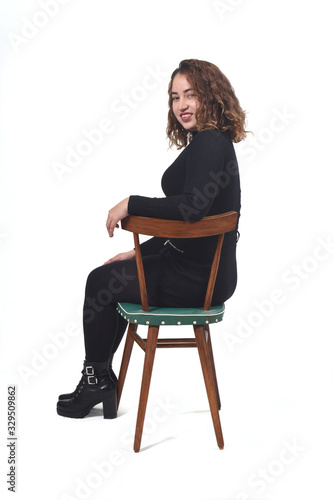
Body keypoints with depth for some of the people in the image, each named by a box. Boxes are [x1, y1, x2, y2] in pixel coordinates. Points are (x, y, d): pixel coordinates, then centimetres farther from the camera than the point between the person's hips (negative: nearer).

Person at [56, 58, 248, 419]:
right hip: (206, 270, 10)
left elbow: (193, 206, -34)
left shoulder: (209, 143, -18)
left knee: (100, 281, 6)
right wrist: (140, 252, 16)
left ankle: (96, 379, 25)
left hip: (196, 278, -10)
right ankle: (100, 377, 27)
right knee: (113, 275, 21)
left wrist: (131, 204, -23)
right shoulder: (210, 143, 13)